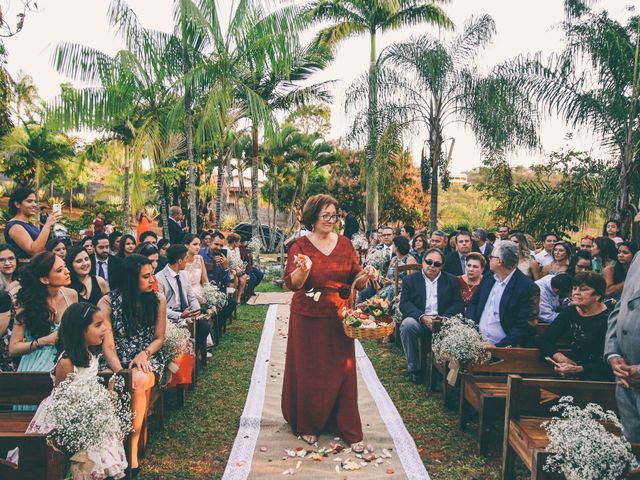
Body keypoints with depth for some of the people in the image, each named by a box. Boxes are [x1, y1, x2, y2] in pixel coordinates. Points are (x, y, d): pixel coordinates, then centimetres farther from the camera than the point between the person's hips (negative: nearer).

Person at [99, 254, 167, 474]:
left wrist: (144, 354, -15)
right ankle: (131, 446, -18)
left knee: (139, 381, -34)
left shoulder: (158, 300, 0)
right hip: (118, 361, -1)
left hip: (148, 358, 1)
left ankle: (132, 445, -19)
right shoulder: (108, 302, -5)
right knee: (136, 383, -34)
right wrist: (121, 373, -26)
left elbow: (159, 338, 6)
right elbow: (108, 345, -10)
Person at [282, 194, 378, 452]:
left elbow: (356, 282, 6)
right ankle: (308, 425, 25)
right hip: (309, 319, -2)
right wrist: (303, 269, -35)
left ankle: (348, 430, 15)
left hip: (339, 318, 2)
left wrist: (365, 275, -15)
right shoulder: (300, 246, -5)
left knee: (343, 372, 4)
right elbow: (291, 284, -15)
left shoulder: (344, 244, 5)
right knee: (309, 373, 7)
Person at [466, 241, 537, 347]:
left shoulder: (528, 287, -9)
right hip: (477, 342, 4)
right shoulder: (488, 278, 9)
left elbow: (524, 327, -12)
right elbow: (473, 303, 16)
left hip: (502, 346, -4)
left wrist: (497, 346, -18)